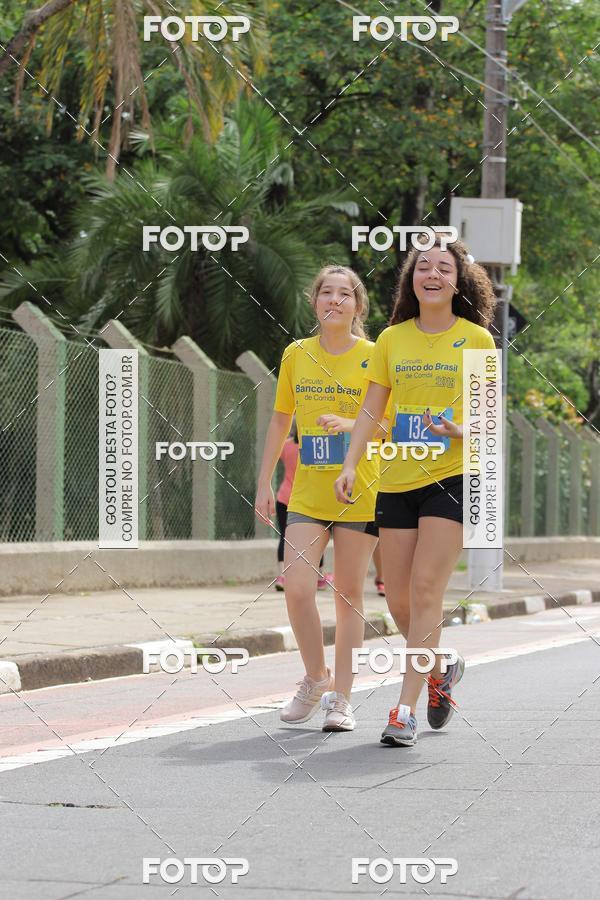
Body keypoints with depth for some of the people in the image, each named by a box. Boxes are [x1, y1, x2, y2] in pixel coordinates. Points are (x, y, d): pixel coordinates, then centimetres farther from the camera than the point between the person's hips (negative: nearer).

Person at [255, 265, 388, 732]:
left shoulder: (373, 357, -3)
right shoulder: (297, 355, 7)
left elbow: (393, 423, -2)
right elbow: (280, 420, 15)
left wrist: (351, 424, -20)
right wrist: (265, 482, 12)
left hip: (359, 494, -2)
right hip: (307, 495, 2)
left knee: (349, 594, 2)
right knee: (297, 588, -10)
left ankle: (341, 698, 10)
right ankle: (317, 679, 12)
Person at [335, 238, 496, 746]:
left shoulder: (477, 339, 1)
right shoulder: (392, 339, 9)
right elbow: (372, 409, 9)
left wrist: (460, 431, -19)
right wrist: (351, 465, -3)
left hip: (454, 477, -4)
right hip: (398, 481, 4)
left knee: (425, 590, -13)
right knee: (398, 600, 4)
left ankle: (406, 711, -11)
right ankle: (442, 668, 32)